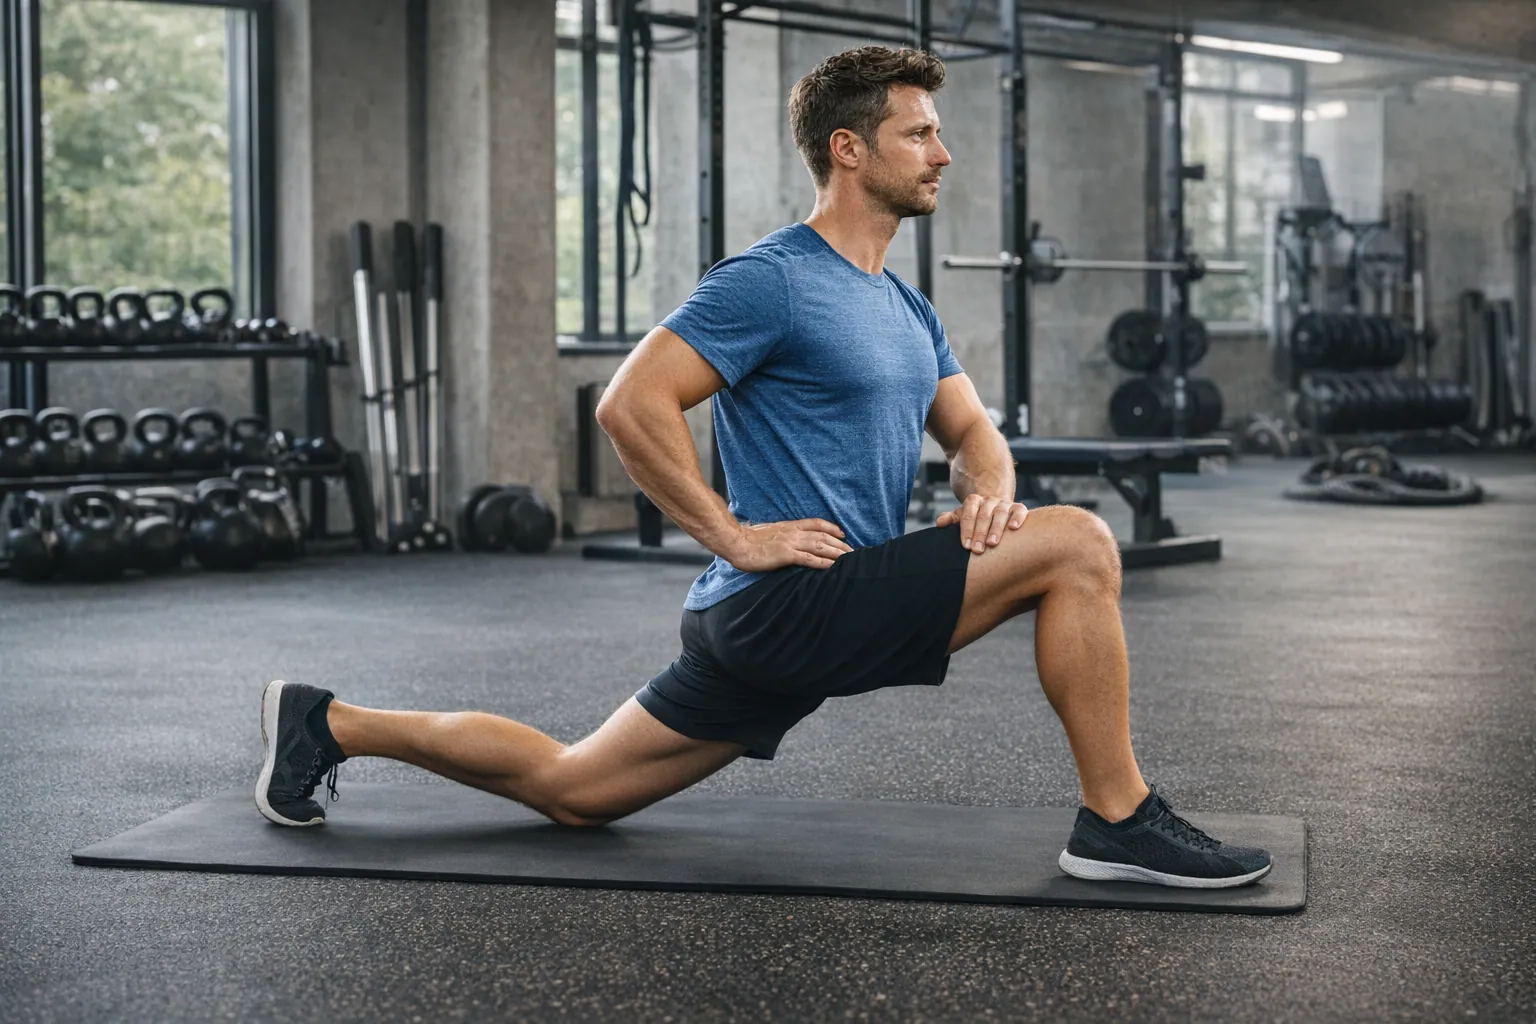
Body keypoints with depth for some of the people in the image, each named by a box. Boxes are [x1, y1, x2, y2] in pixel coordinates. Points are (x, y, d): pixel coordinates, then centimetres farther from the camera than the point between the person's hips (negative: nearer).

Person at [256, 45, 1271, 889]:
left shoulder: (908, 309, 17)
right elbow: (633, 403, -17)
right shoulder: (773, 280, -12)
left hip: (775, 626, 9)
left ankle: (331, 725, 23)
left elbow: (972, 429, 22)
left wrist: (989, 496, -2)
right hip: (789, 596, -9)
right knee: (1078, 545, -16)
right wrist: (735, 535, -17)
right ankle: (1122, 822, -7)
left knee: (573, 790, 15)